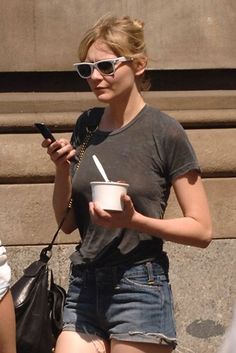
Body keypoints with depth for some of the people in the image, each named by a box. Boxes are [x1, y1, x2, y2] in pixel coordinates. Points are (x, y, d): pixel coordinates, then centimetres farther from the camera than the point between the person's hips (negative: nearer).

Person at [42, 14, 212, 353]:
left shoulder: (164, 132, -8)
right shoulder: (87, 125, 7)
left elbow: (201, 230, -8)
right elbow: (67, 223, 12)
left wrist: (134, 220, -21)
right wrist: (62, 169, -5)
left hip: (139, 288, -4)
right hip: (83, 287, 5)